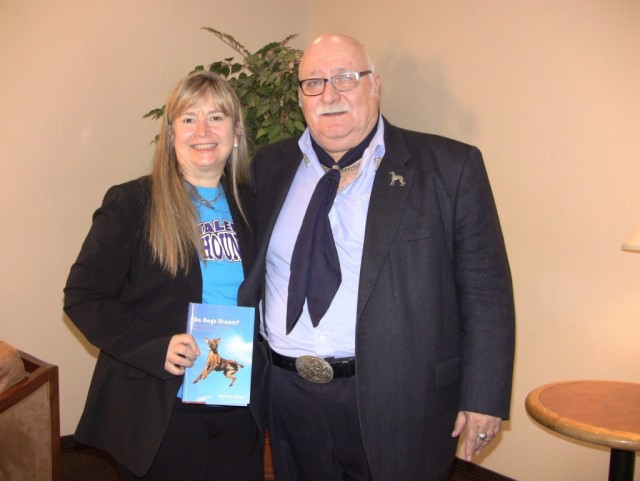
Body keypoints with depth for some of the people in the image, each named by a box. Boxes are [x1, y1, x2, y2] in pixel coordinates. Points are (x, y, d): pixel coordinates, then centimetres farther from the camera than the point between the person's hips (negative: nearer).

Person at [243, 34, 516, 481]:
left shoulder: (449, 167, -7)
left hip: (396, 403, -3)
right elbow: (248, 271, 13)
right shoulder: (270, 167, 5)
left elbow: (484, 290, -7)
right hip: (287, 396, 4)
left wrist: (483, 396, -9)